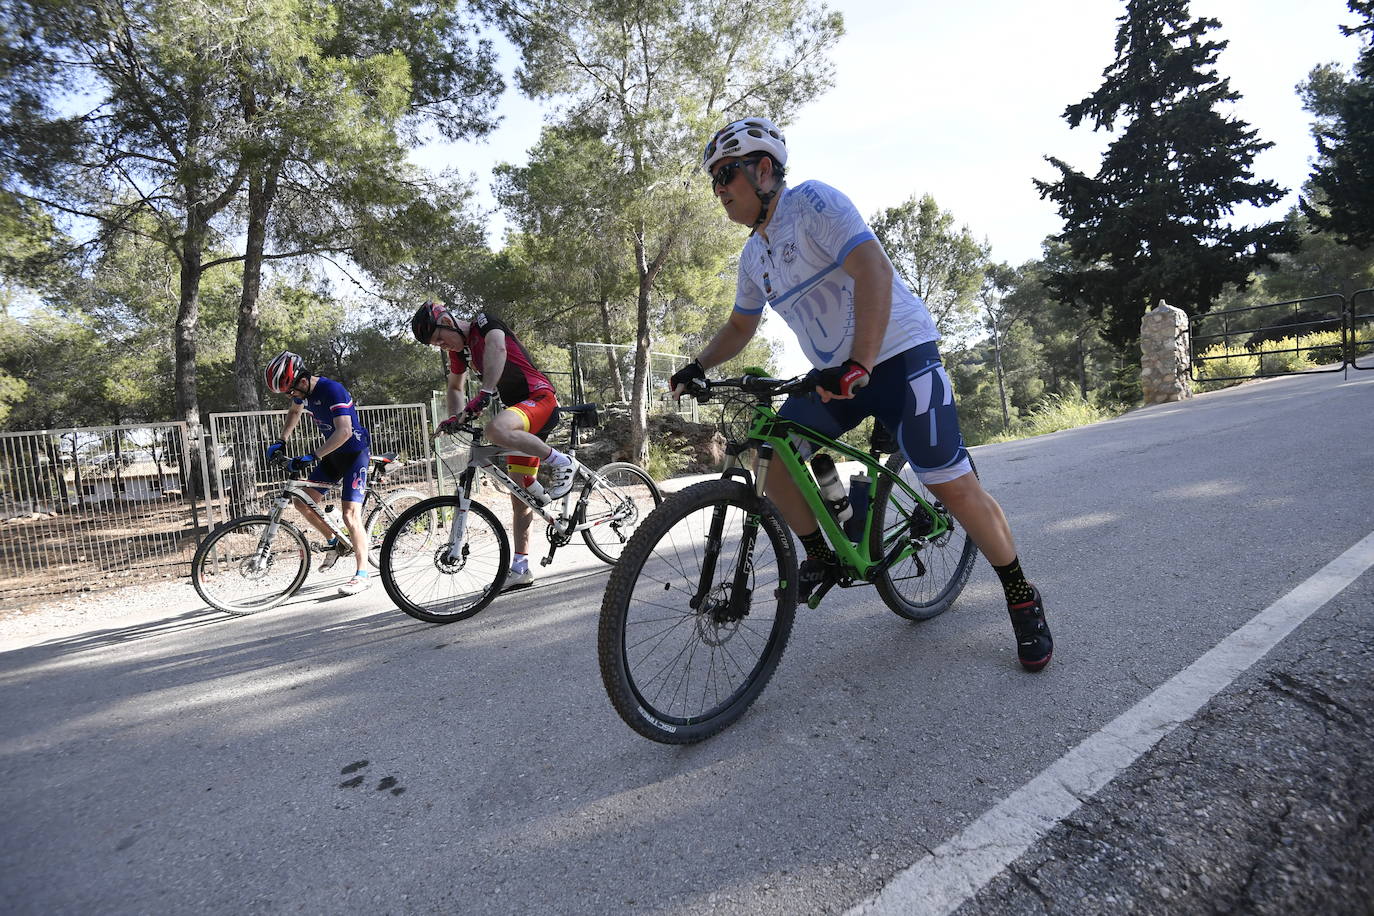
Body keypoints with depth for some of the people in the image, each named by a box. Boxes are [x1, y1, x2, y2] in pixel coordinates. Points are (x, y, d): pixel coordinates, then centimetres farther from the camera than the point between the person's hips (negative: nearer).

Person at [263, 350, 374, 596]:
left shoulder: (332, 390, -27)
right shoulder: (302, 391, -1)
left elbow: (344, 431, -35)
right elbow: (295, 412, 23)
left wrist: (313, 456, -38)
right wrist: (281, 441, 12)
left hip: (355, 452, -9)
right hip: (333, 454, 9)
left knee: (350, 514, -15)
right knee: (302, 502, 5)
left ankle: (361, 575, -10)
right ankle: (336, 543, 24)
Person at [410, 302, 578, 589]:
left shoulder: (483, 322, -7)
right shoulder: (459, 349, 16)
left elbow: (497, 346, -29)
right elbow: (455, 387, 30)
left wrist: (485, 392, -39)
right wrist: (455, 418, 11)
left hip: (540, 397, -9)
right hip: (519, 409, 9)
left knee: (496, 430, -39)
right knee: (518, 495, 6)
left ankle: (561, 463, -19)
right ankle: (521, 568, 11)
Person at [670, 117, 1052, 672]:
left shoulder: (812, 201, -13)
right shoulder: (753, 255, 11)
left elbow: (872, 269, -26)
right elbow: (740, 326, 23)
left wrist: (861, 364, -36)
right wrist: (699, 366, 6)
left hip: (899, 355, -7)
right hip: (833, 374, 7)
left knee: (951, 485, -12)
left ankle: (1023, 602, 8)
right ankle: (820, 557, 12)